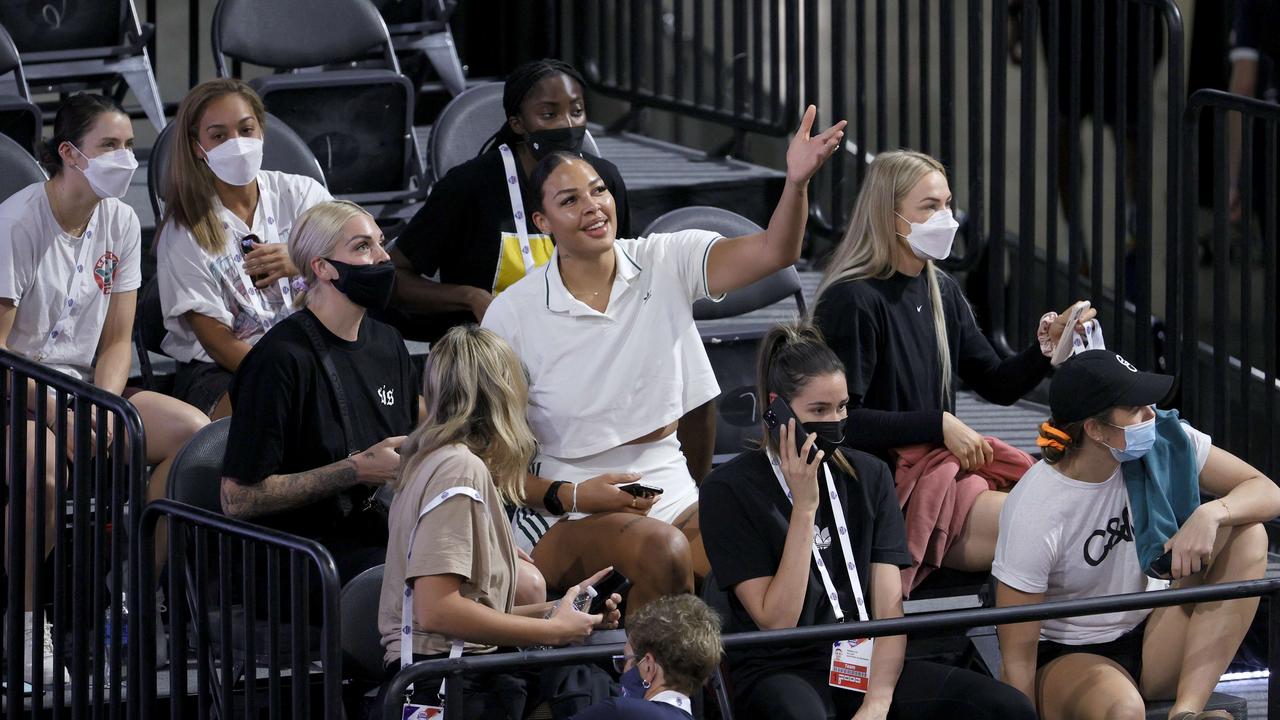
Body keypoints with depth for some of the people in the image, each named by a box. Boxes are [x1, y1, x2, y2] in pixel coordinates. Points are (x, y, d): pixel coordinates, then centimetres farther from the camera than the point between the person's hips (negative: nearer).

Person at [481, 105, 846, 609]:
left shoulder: (666, 264, 3)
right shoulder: (513, 314, -3)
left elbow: (773, 252, -13)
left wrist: (797, 181, -33)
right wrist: (567, 496, -17)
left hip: (669, 495, 3)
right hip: (565, 517, -3)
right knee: (662, 550, -36)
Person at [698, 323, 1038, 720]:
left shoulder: (869, 476, 11)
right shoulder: (729, 490, -4)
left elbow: (889, 607, 2)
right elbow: (777, 621, -10)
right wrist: (804, 506, -13)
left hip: (864, 664, 5)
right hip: (780, 669, -5)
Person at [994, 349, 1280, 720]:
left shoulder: (1164, 441, -8)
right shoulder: (1035, 512, -21)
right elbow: (1017, 654, -17)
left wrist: (1210, 515, -29)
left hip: (1151, 642, 7)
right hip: (1066, 659, -7)